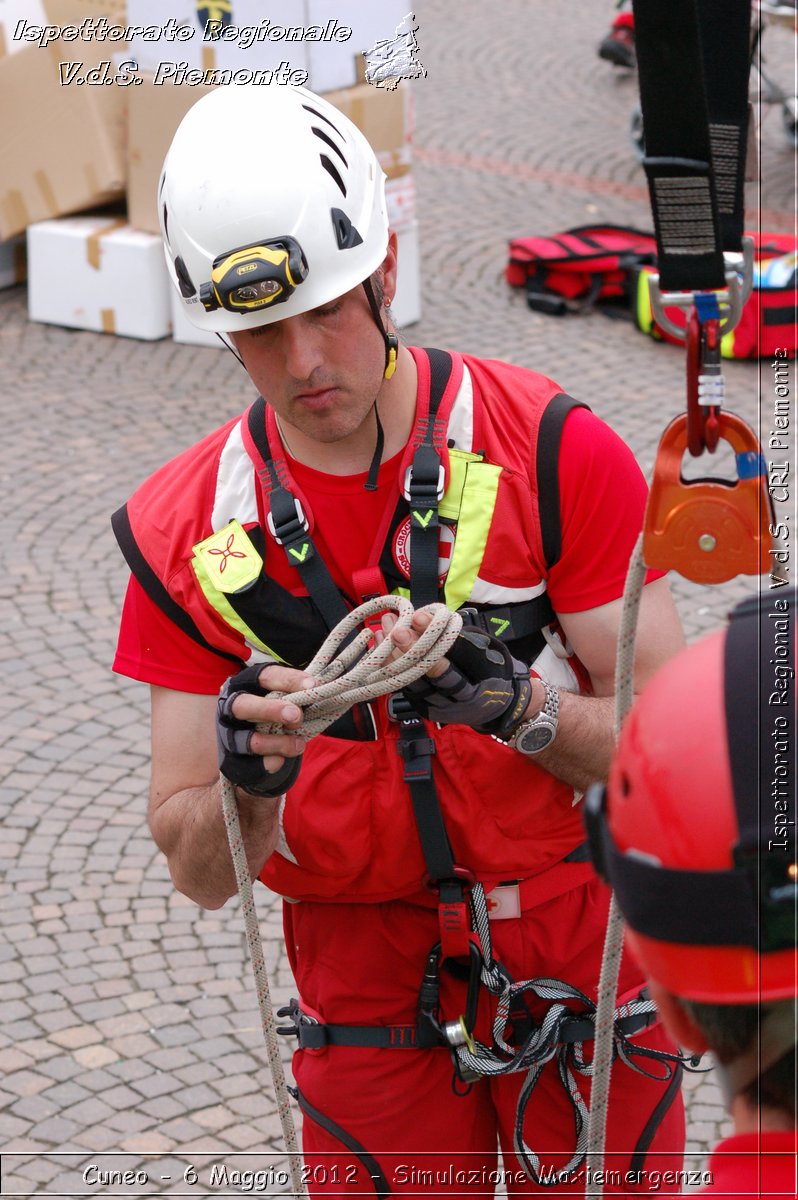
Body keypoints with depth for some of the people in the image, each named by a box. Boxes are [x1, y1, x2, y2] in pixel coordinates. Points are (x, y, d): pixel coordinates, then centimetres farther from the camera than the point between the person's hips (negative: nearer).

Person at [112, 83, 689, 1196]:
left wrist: (517, 706, -29)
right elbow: (200, 874, -5)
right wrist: (246, 784, -27)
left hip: (580, 967, -1)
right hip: (365, 985, 1)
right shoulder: (191, 531, -6)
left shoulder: (551, 448, -12)